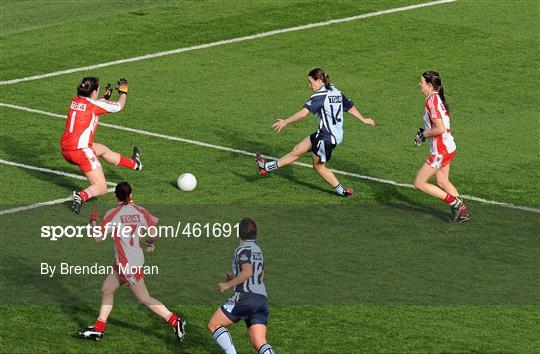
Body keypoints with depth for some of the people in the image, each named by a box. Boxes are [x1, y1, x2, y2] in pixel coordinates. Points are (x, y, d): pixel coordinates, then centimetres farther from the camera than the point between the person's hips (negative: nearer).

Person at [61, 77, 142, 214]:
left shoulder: (75, 100, 8)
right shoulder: (94, 104, -10)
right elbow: (119, 106, 7)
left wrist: (105, 97, 40)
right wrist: (123, 92, 26)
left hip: (65, 150, 8)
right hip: (81, 150, -8)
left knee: (103, 149, 33)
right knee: (101, 188, -2)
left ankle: (134, 163, 53)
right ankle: (81, 196, -30)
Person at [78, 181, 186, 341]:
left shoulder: (113, 214, -15)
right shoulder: (139, 211, 0)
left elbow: (97, 238, -11)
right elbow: (154, 231, 2)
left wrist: (93, 221, 5)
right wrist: (150, 243, 24)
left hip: (128, 265, -7)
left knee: (144, 298, 0)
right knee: (107, 288, 17)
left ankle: (175, 321, -1)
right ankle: (98, 329, 21)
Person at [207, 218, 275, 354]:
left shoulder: (243, 249, -4)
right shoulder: (258, 250, 23)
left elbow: (247, 272, -20)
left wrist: (228, 285, -12)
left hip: (245, 297, -8)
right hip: (261, 299, 8)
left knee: (213, 325, 5)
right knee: (259, 343, -1)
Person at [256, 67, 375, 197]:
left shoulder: (320, 96, -18)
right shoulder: (336, 92, 8)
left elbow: (303, 113, -26)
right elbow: (350, 107, 17)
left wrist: (285, 122, -20)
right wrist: (363, 119, 29)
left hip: (326, 137, -9)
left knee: (318, 166, 8)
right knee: (297, 151, 14)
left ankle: (342, 190, 16)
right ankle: (269, 167, 21)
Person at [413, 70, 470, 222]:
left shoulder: (432, 101, -21)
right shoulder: (438, 98, 9)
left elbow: (440, 129, -27)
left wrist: (424, 134, -12)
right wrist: (425, 131, 9)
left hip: (440, 151, -10)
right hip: (449, 147, 10)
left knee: (419, 183, -1)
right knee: (442, 182, 24)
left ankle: (454, 202, 0)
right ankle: (462, 210, 26)